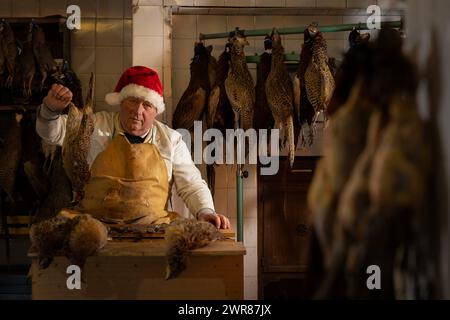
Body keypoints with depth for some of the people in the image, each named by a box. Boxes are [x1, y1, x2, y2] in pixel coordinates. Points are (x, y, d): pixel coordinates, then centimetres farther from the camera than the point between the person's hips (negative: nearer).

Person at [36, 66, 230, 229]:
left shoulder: (171, 140, 11)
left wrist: (205, 212, -6)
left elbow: (191, 185, 12)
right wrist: (51, 110, -17)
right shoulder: (97, 126, 8)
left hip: (153, 227, 1)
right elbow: (51, 132, 4)